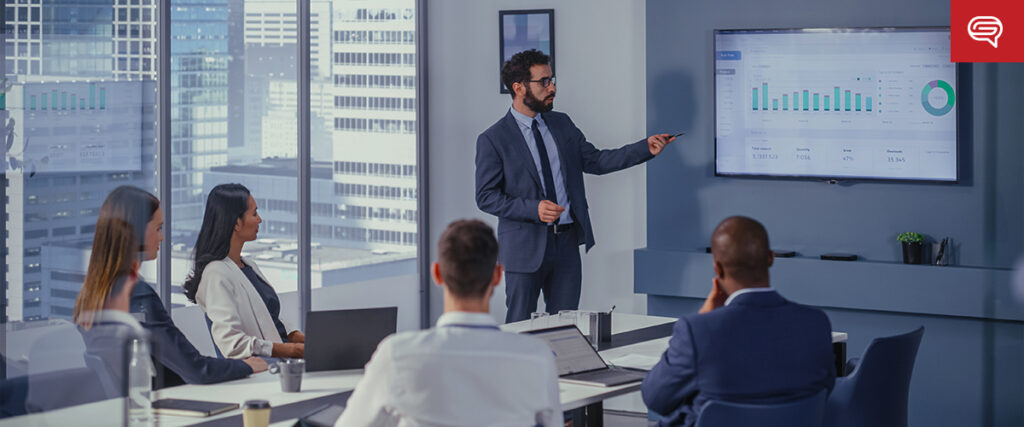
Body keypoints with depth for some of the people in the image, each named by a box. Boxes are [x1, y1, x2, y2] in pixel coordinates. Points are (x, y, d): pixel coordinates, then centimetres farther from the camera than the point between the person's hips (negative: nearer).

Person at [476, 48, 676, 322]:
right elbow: (486, 197, -8)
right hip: (526, 246, -5)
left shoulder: (562, 124, 11)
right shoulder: (493, 139, -6)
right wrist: (533, 208, -21)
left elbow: (595, 161, 11)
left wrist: (646, 148, 0)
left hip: (567, 244, 5)